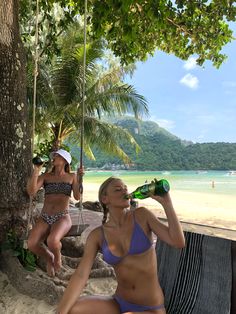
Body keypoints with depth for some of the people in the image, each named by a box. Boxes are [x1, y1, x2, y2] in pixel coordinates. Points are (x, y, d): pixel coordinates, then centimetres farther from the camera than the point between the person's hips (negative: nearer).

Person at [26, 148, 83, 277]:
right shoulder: (46, 176, 9)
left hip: (62, 218, -2)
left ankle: (57, 256, 6)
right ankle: (49, 257, 11)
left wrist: (80, 178, -16)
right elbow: (31, 192, -5)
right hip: (44, 218, 2)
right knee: (31, 244, -24)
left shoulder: (72, 177, 7)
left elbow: (77, 197, -4)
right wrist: (36, 170, -10)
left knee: (52, 241, -33)